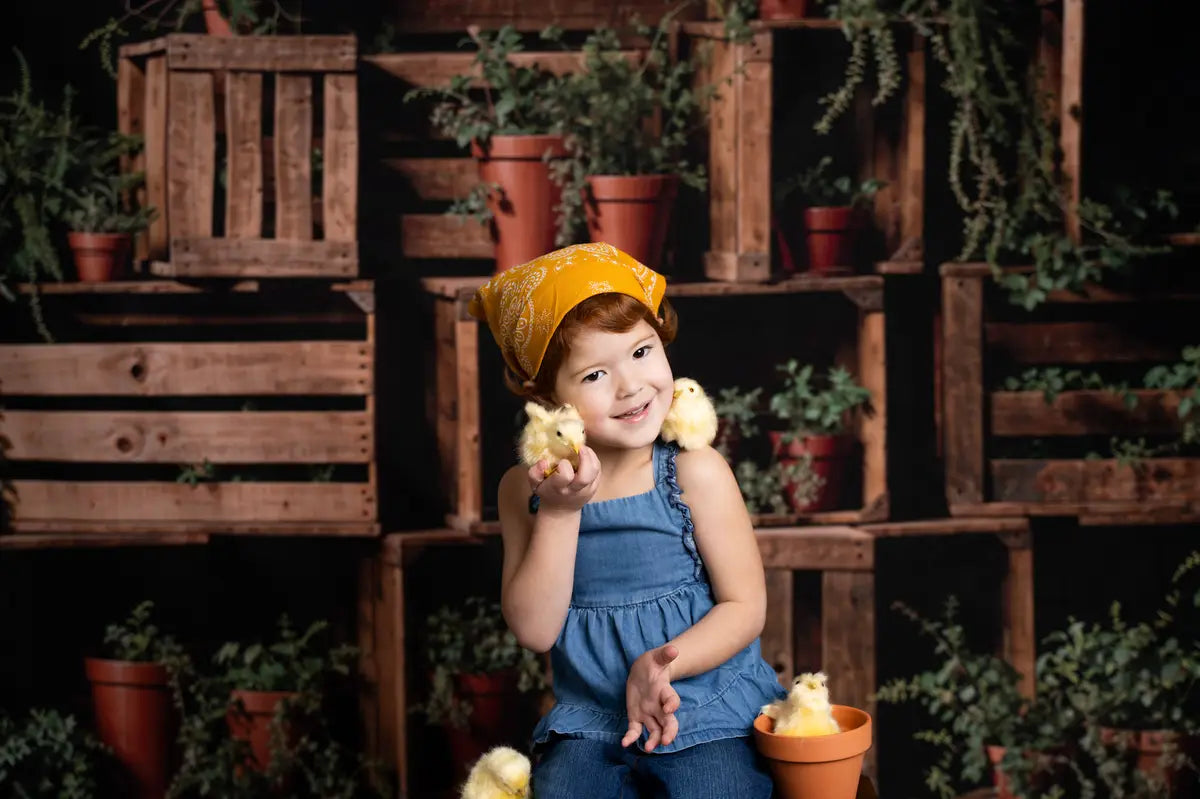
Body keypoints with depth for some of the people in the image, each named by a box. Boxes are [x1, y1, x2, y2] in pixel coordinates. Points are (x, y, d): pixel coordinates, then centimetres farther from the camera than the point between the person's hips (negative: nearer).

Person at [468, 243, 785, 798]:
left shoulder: (694, 471, -7)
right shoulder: (525, 489, 1)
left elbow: (745, 605, -4)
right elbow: (534, 631, -5)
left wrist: (658, 665, -20)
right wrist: (560, 511, -14)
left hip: (704, 714, -2)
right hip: (587, 723, 2)